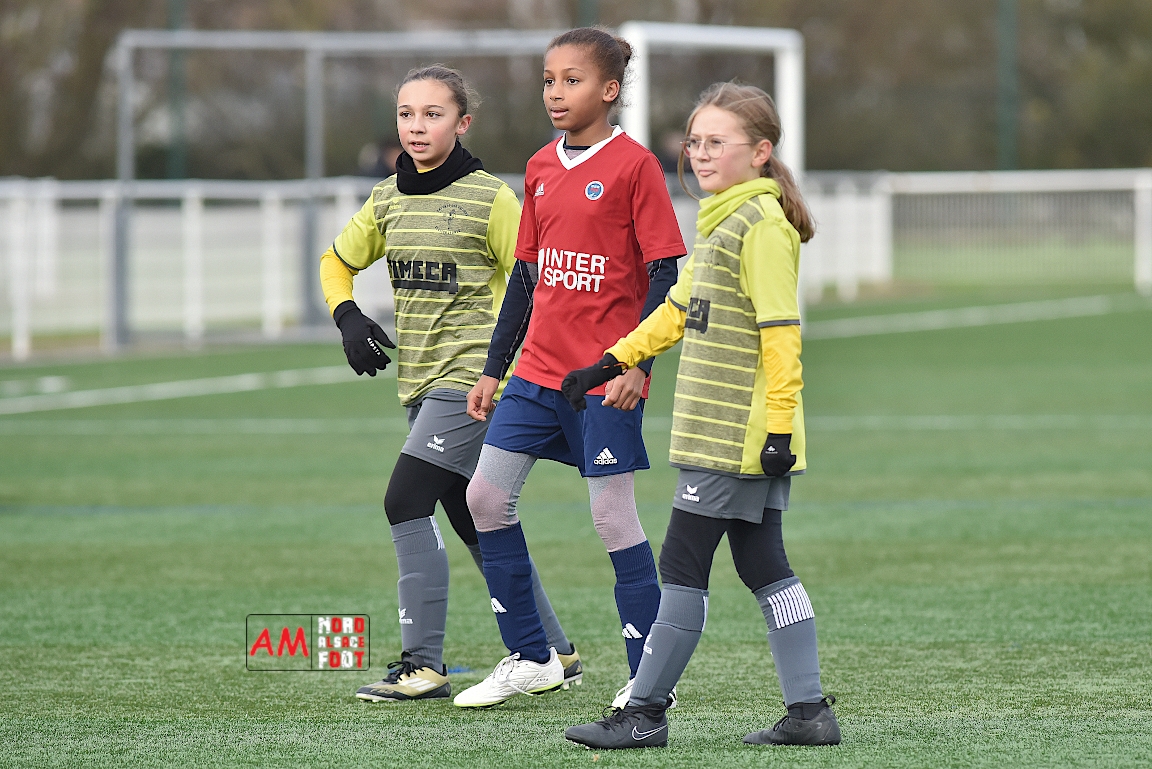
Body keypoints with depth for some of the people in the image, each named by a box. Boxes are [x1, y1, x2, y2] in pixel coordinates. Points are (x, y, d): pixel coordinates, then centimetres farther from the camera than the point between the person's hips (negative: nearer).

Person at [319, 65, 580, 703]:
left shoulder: (489, 198, -9)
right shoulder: (387, 200, 9)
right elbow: (336, 262, 23)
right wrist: (348, 318, 5)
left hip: (472, 377, -8)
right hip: (421, 382, 8)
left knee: (406, 501, -17)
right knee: (473, 521, 11)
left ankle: (424, 665, -13)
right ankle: (554, 654, 23)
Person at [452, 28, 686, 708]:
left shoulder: (634, 165, -8)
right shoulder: (541, 168, 11)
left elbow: (664, 272, -10)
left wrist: (638, 363, -18)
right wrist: (494, 370, 17)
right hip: (540, 368, 7)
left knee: (613, 514, -5)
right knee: (486, 497, 3)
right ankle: (531, 659, 14)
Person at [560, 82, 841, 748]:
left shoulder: (762, 225, -14)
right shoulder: (723, 219, 17)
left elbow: (780, 332, -19)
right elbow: (680, 308, 25)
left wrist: (780, 427, -22)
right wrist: (611, 363, 24)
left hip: (737, 436, -10)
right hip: (734, 434, 10)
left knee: (684, 564, -5)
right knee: (764, 567, 8)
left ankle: (646, 712, 0)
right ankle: (810, 712, 9)